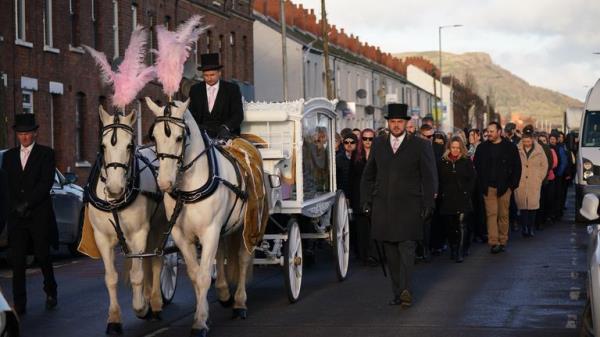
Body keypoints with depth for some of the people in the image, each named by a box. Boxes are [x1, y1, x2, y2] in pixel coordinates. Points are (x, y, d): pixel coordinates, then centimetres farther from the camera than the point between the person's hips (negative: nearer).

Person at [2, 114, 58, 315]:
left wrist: (27, 204, -13)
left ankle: (50, 292, 28)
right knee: (17, 260, -3)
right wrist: (17, 205, -6)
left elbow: (46, 183, -8)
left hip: (39, 214, -3)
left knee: (42, 256, 5)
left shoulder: (46, 154, 2)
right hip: (17, 215, 3)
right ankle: (19, 303, -1)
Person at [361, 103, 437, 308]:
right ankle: (398, 293, 9)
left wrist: (428, 205, -5)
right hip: (383, 206, 4)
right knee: (391, 252, 4)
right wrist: (366, 201, 11)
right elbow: (368, 175, 18)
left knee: (406, 247, -15)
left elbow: (429, 177, 2)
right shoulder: (378, 144, 13)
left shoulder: (420, 146, 3)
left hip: (408, 206, -3)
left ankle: (405, 290, -22)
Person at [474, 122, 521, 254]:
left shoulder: (510, 147, 0)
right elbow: (476, 167, 11)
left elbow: (517, 167, 3)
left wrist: (513, 184, -2)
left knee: (503, 214, 5)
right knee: (491, 214, -5)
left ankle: (502, 241, 13)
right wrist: (482, 184, 5)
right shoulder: (482, 148, 5)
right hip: (488, 187, 1)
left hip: (504, 187, -1)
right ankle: (493, 243, -9)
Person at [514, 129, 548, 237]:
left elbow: (544, 165, 14)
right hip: (520, 183, -1)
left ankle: (530, 228, 5)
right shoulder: (517, 149, 2)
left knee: (533, 205, -3)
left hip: (534, 184, 1)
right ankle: (523, 228, 1)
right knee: (522, 206, -4)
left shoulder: (538, 149, 5)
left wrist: (540, 177, 7)